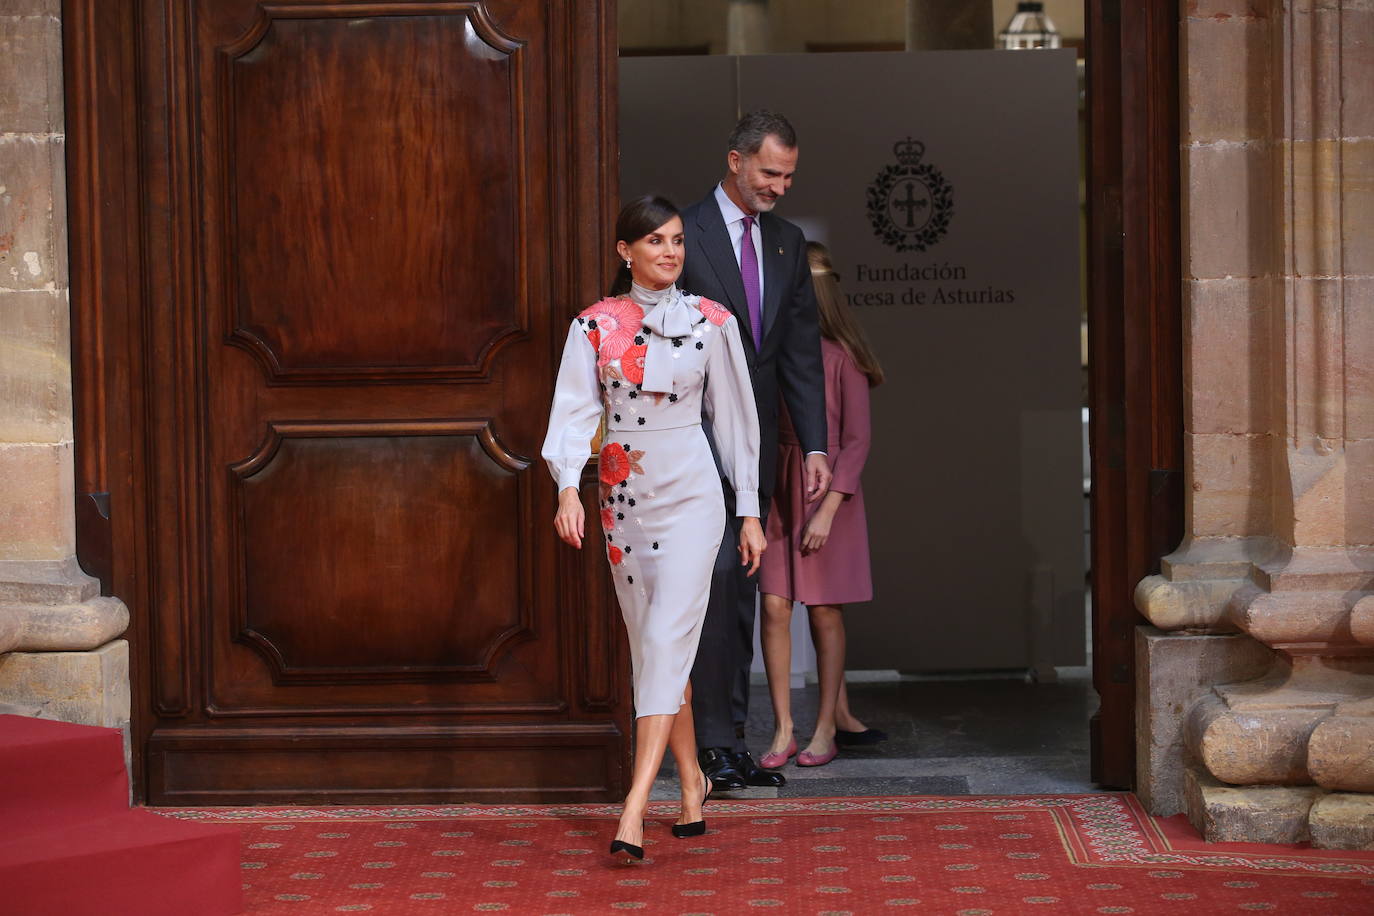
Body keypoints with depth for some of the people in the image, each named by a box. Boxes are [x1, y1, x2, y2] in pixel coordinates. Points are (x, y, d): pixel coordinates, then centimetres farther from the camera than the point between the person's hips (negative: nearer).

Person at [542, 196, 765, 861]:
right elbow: (575, 409, -5)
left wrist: (750, 512, 7)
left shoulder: (711, 322, 0)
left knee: (667, 639, -15)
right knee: (649, 647, 10)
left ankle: (635, 806, -21)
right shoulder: (595, 325, 3)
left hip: (690, 493, -3)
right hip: (623, 499, 3)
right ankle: (692, 782, 26)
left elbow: (734, 417, 5)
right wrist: (569, 487, -21)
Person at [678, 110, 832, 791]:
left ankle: (731, 740, 13)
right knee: (716, 577, -13)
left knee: (742, 594, 8)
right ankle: (713, 741, -9)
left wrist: (814, 446, 6)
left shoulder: (787, 243, 13)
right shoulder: (684, 233, -6)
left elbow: (802, 352, 12)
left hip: (756, 446, 6)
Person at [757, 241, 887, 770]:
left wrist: (828, 508, -14)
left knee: (824, 610, 3)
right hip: (775, 489, 3)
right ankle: (783, 730, 4)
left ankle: (829, 725, 13)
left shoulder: (841, 356, -5)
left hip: (828, 489, -3)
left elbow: (856, 439, -7)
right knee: (775, 607, -3)